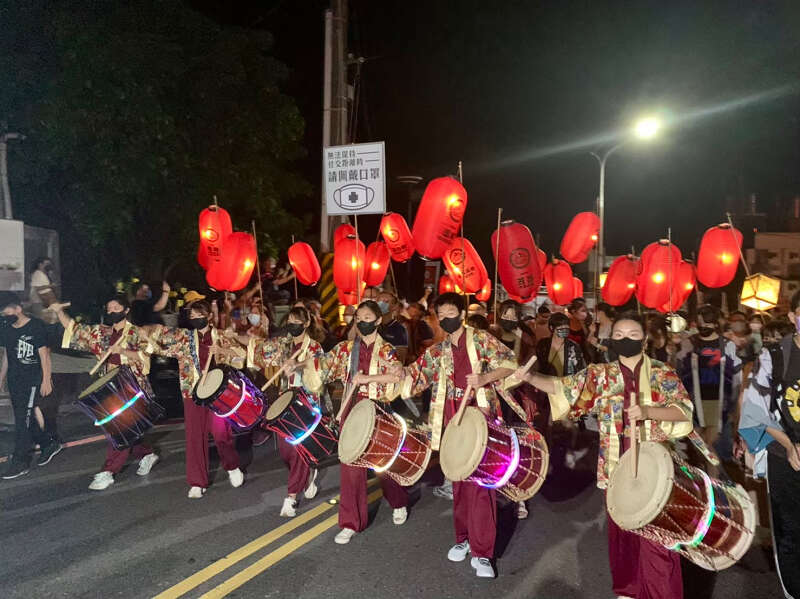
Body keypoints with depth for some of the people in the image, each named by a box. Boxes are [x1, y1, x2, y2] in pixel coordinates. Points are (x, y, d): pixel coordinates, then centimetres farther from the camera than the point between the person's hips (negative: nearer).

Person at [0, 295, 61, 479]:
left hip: (33, 380, -7)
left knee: (24, 419, -8)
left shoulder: (36, 326, -10)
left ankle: (20, 462, -2)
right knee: (23, 418, 12)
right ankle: (49, 444, 30)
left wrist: (46, 380, -12)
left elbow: (44, 354, -9)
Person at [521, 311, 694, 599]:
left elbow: (684, 411, -9)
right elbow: (562, 387, 0)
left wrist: (647, 411, -24)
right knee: (621, 528, 14)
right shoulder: (601, 374, 4)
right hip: (617, 467, 3)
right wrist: (529, 377, -15)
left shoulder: (662, 373, -1)